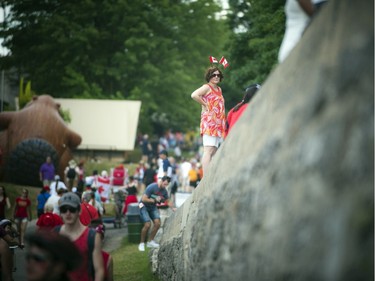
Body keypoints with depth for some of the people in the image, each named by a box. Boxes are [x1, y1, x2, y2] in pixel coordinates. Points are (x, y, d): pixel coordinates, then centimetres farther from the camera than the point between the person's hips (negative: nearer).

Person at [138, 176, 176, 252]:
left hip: (153, 207, 6)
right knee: (147, 224, -19)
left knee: (157, 223, -11)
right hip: (144, 206, -6)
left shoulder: (164, 191, -3)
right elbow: (144, 199, -25)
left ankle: (151, 242, 5)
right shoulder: (152, 187, -24)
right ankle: (142, 243, -3)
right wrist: (154, 200, -22)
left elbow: (167, 201, 12)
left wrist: (172, 208, -5)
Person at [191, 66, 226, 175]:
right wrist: (205, 105, -13)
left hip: (218, 124, 9)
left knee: (213, 151, 8)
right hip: (209, 122, -9)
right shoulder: (207, 87, -5)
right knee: (208, 151, -15)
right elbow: (194, 95, -23)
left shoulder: (219, 89, 20)